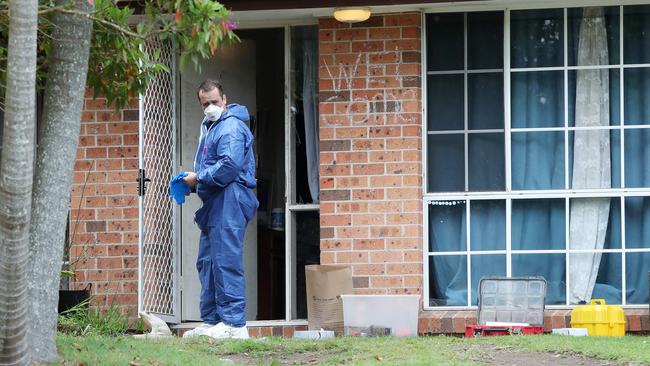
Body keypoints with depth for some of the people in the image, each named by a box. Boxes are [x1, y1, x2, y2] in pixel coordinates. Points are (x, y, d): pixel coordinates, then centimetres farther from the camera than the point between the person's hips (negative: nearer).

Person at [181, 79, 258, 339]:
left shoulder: (231, 127, -11)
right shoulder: (209, 127, 23)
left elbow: (229, 166, -22)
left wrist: (199, 178, -11)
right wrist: (194, 181, 12)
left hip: (230, 200, -11)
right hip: (215, 203, 11)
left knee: (226, 262, -13)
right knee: (207, 262, 13)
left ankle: (234, 323, -15)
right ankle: (211, 321, 18)